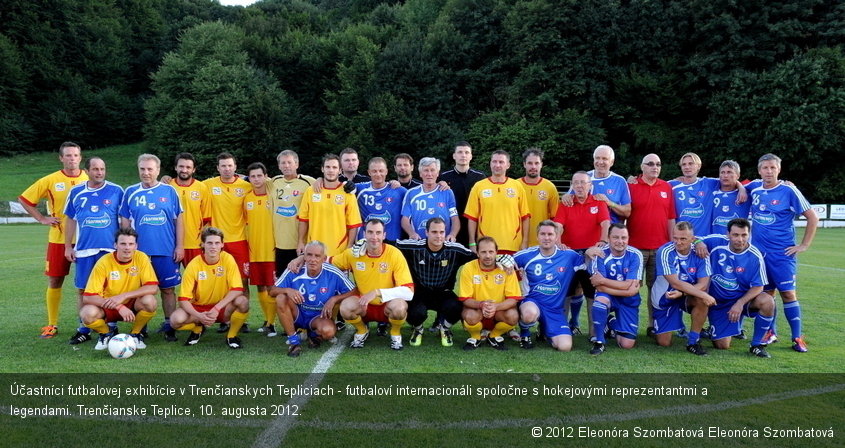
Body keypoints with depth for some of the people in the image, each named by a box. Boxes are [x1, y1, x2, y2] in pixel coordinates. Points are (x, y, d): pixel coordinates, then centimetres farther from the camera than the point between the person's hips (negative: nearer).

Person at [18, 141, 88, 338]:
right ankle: (52, 325, 15)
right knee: (54, 281, 5)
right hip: (58, 239, 0)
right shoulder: (50, 181, 0)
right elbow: (24, 199, 7)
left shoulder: (89, 180, 2)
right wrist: (42, 219, 0)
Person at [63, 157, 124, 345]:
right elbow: (70, 219, 13)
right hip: (84, 250, 2)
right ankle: (84, 330, 17)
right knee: (83, 289, 6)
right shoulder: (76, 192, 7)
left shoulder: (116, 191, 0)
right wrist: (68, 246, 9)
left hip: (110, 249, -2)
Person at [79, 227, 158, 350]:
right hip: (108, 308, -1)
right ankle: (105, 334, 4)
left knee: (149, 301, -31)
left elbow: (153, 287, -19)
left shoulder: (141, 258, -12)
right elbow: (88, 297, -21)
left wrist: (123, 296, -29)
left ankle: (135, 334, -1)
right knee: (87, 313, -32)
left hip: (132, 305, 1)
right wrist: (119, 307, -31)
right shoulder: (104, 262, -16)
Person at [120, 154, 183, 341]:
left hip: (166, 251, -1)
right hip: (139, 251, 1)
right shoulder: (131, 192, 6)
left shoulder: (169, 191, 4)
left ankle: (169, 327, 14)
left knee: (168, 289, 4)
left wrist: (180, 246, 0)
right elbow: (124, 222, 9)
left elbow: (179, 219, 5)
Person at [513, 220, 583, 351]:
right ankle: (524, 333, -2)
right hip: (532, 302, -2)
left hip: (555, 309, 3)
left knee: (565, 346, -13)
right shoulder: (527, 255, -4)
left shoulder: (569, 256, -2)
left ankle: (545, 330, 23)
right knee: (530, 313, -41)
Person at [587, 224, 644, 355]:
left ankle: (612, 323, 29)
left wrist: (603, 281, -24)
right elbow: (600, 287, -21)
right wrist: (624, 289, -26)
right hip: (608, 296, -1)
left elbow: (629, 286, -19)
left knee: (627, 344, -6)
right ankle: (599, 342, -19)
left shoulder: (635, 255, -14)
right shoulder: (601, 254, -17)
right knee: (601, 299, -39)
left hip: (629, 301, 1)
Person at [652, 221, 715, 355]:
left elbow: (703, 284, -18)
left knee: (702, 300, -33)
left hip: (687, 296, 2)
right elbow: (675, 283, -28)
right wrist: (704, 295, -32)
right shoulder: (665, 252, -23)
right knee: (664, 343, -4)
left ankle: (693, 342, -14)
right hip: (664, 298, -2)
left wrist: (681, 293, -34)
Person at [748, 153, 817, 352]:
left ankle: (797, 338, 5)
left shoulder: (789, 191, -8)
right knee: (766, 292, 8)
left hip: (782, 253, -4)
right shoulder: (754, 188, 4)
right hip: (759, 251, 4)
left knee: (788, 293, -4)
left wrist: (804, 245, -6)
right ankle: (770, 333, 20)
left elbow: (812, 218, -4)